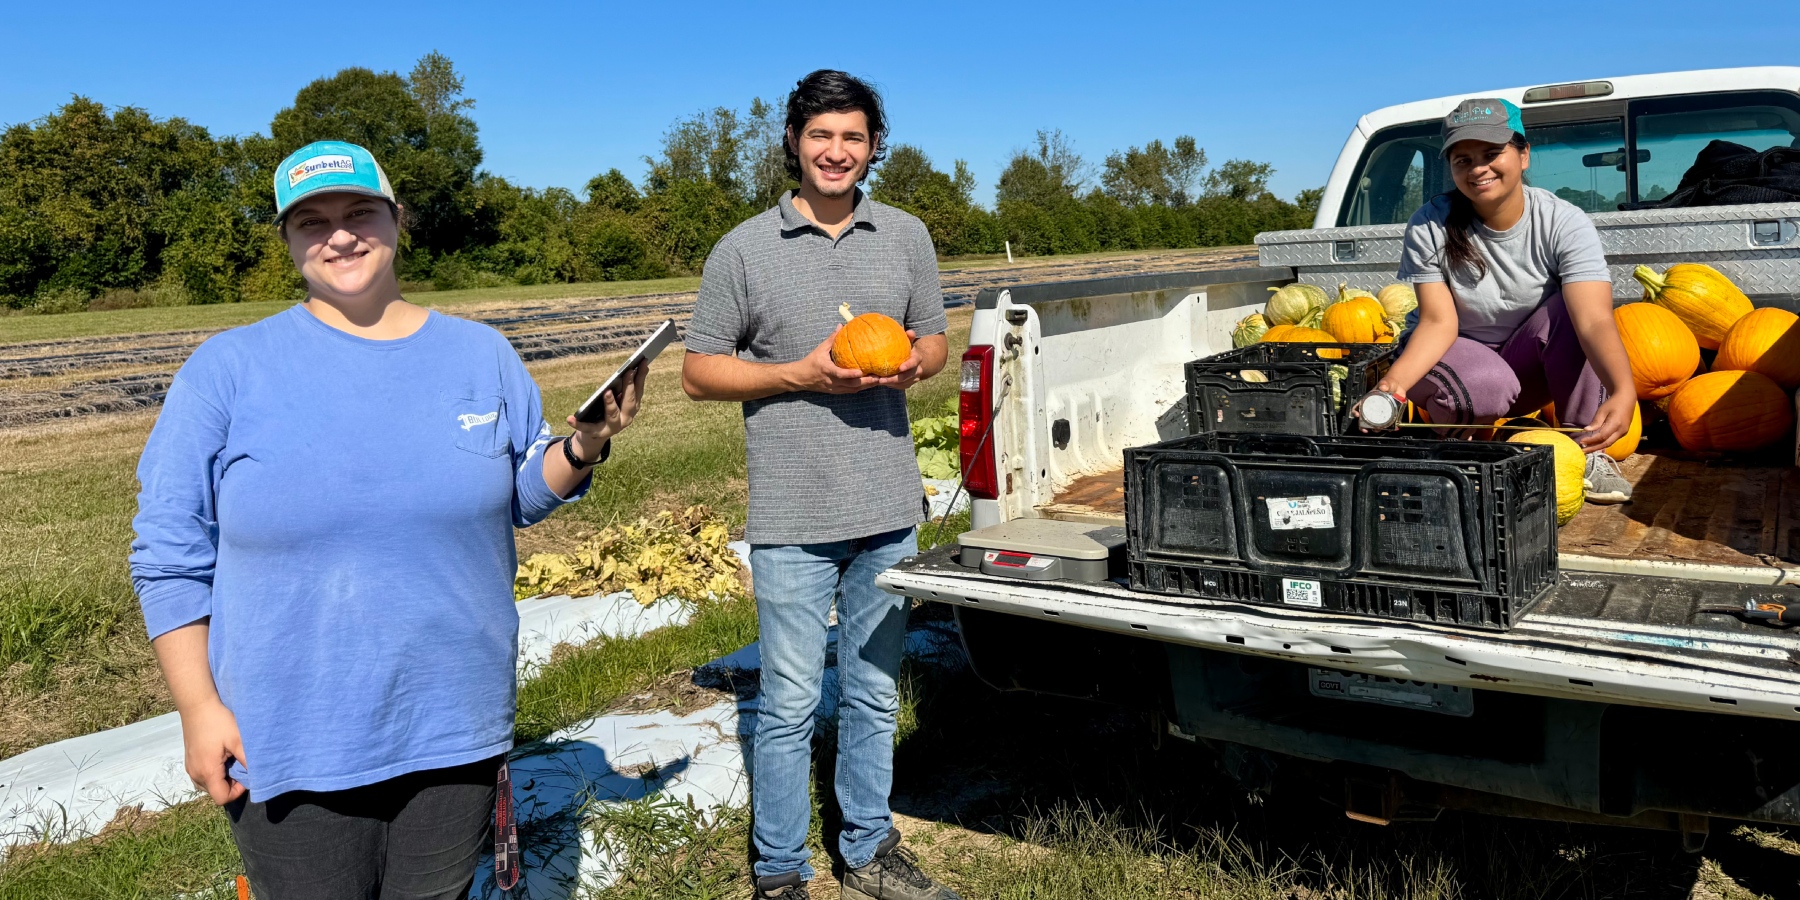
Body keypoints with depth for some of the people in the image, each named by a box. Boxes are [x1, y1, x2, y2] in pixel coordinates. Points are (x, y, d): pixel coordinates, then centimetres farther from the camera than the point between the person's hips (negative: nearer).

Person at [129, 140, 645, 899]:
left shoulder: (482, 353, 2)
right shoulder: (228, 369, -6)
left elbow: (523, 495, 9)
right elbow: (171, 555, -3)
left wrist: (583, 446, -11)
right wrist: (198, 708, -6)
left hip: (457, 727, 3)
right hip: (288, 749, -2)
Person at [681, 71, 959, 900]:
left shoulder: (906, 237, 8)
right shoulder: (744, 249, -2)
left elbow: (935, 341, 16)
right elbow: (699, 371, -1)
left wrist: (914, 364, -8)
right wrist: (799, 375, -15)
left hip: (888, 513, 4)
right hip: (792, 519, -3)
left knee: (873, 696, 15)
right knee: (790, 704, 3)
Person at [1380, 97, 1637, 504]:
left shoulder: (1564, 223, -18)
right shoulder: (1430, 226, -17)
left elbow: (1594, 320, -31)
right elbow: (1438, 322, -23)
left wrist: (1623, 391, -50)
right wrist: (1394, 382, -43)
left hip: (1529, 363, 1)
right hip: (1454, 354, -1)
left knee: (1573, 305, -29)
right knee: (1486, 387, -36)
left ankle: (1586, 452, -17)